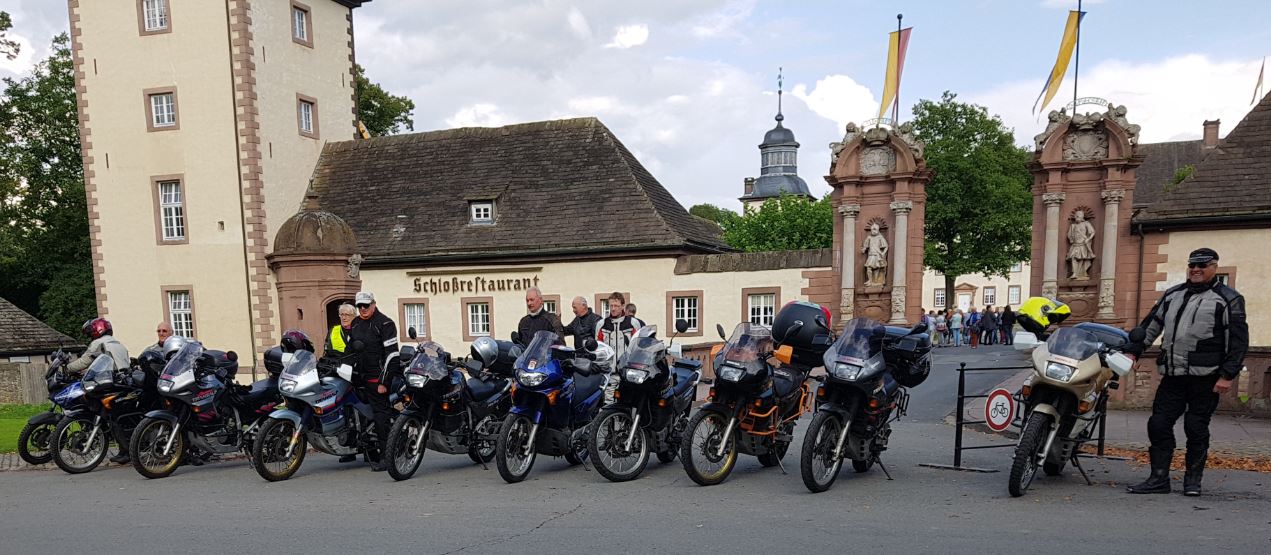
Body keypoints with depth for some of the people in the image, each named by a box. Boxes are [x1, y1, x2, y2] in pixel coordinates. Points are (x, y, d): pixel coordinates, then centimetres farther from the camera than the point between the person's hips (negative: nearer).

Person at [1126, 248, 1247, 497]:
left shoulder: (1228, 299, 1)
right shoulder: (1172, 295, 16)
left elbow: (1238, 341, -4)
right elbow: (1150, 325, 19)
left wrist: (1227, 376, -10)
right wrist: (1133, 351, 10)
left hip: (1205, 377, -5)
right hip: (1173, 374, 5)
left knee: (1196, 429, 1)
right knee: (1158, 424, 0)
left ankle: (1193, 480, 16)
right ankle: (1159, 479, 7)